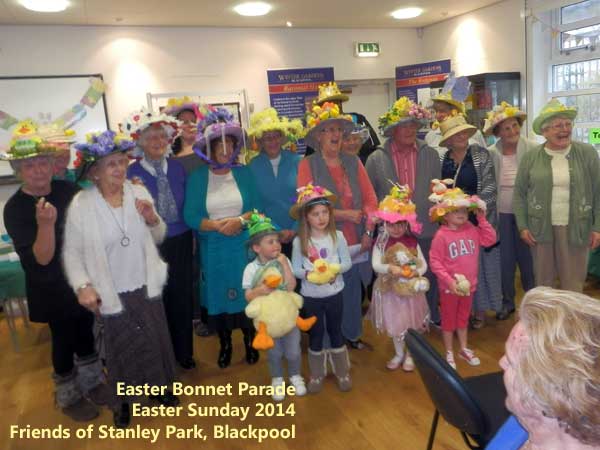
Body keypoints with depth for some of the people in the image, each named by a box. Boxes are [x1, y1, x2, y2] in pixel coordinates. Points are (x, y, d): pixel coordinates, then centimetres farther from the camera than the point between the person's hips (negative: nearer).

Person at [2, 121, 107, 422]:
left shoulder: (68, 190, -8)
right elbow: (41, 259, -24)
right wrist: (45, 224, -38)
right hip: (52, 289, -4)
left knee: (85, 330, 19)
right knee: (63, 339, 11)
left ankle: (92, 381, 42)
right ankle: (69, 397, 35)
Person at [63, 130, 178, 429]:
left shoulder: (139, 193, -5)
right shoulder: (81, 205, -14)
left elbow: (158, 238, 4)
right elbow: (72, 252, -9)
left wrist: (153, 220, -16)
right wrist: (83, 285, -20)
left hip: (146, 287, 3)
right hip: (112, 293, -3)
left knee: (156, 339, 19)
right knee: (121, 347, 16)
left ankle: (160, 386, 47)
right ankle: (122, 401, 42)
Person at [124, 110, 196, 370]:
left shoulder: (178, 167, 4)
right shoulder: (132, 173, -8)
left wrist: (192, 234, 5)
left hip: (181, 241, 3)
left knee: (182, 297, 12)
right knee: (158, 299, 10)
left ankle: (184, 351, 33)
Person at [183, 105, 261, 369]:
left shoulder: (243, 173, 3)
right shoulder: (197, 178, -1)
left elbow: (257, 207, -1)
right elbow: (191, 217, -7)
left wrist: (240, 220, -19)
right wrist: (218, 225, -20)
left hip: (243, 245, 0)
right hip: (213, 248, 0)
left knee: (246, 292, 6)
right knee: (219, 295, 9)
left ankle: (250, 341, 26)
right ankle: (225, 344, 29)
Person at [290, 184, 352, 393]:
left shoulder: (337, 236, -8)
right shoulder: (299, 241, -10)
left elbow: (347, 262, -4)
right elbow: (295, 268, -6)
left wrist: (336, 270, -23)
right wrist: (308, 274, -25)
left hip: (334, 293, 1)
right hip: (310, 296, 0)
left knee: (336, 331, 15)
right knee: (315, 334, 13)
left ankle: (342, 372, 33)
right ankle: (316, 375, 31)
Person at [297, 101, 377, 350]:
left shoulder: (353, 162, 7)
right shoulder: (308, 165, -5)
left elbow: (370, 199, 6)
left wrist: (368, 232, -4)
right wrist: (344, 214, -11)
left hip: (354, 241, 4)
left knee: (352, 289, 11)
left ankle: (351, 334, 33)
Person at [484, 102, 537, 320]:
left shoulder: (533, 149, -8)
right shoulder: (490, 154, -2)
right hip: (500, 214, 1)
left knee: (528, 258, 10)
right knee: (505, 260, 11)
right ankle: (507, 302, 28)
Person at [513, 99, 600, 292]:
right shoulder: (531, 157, -1)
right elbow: (519, 193, 3)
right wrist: (522, 226, -2)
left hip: (576, 229, 0)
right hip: (541, 229, 0)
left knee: (573, 284, 10)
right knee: (543, 282, 14)